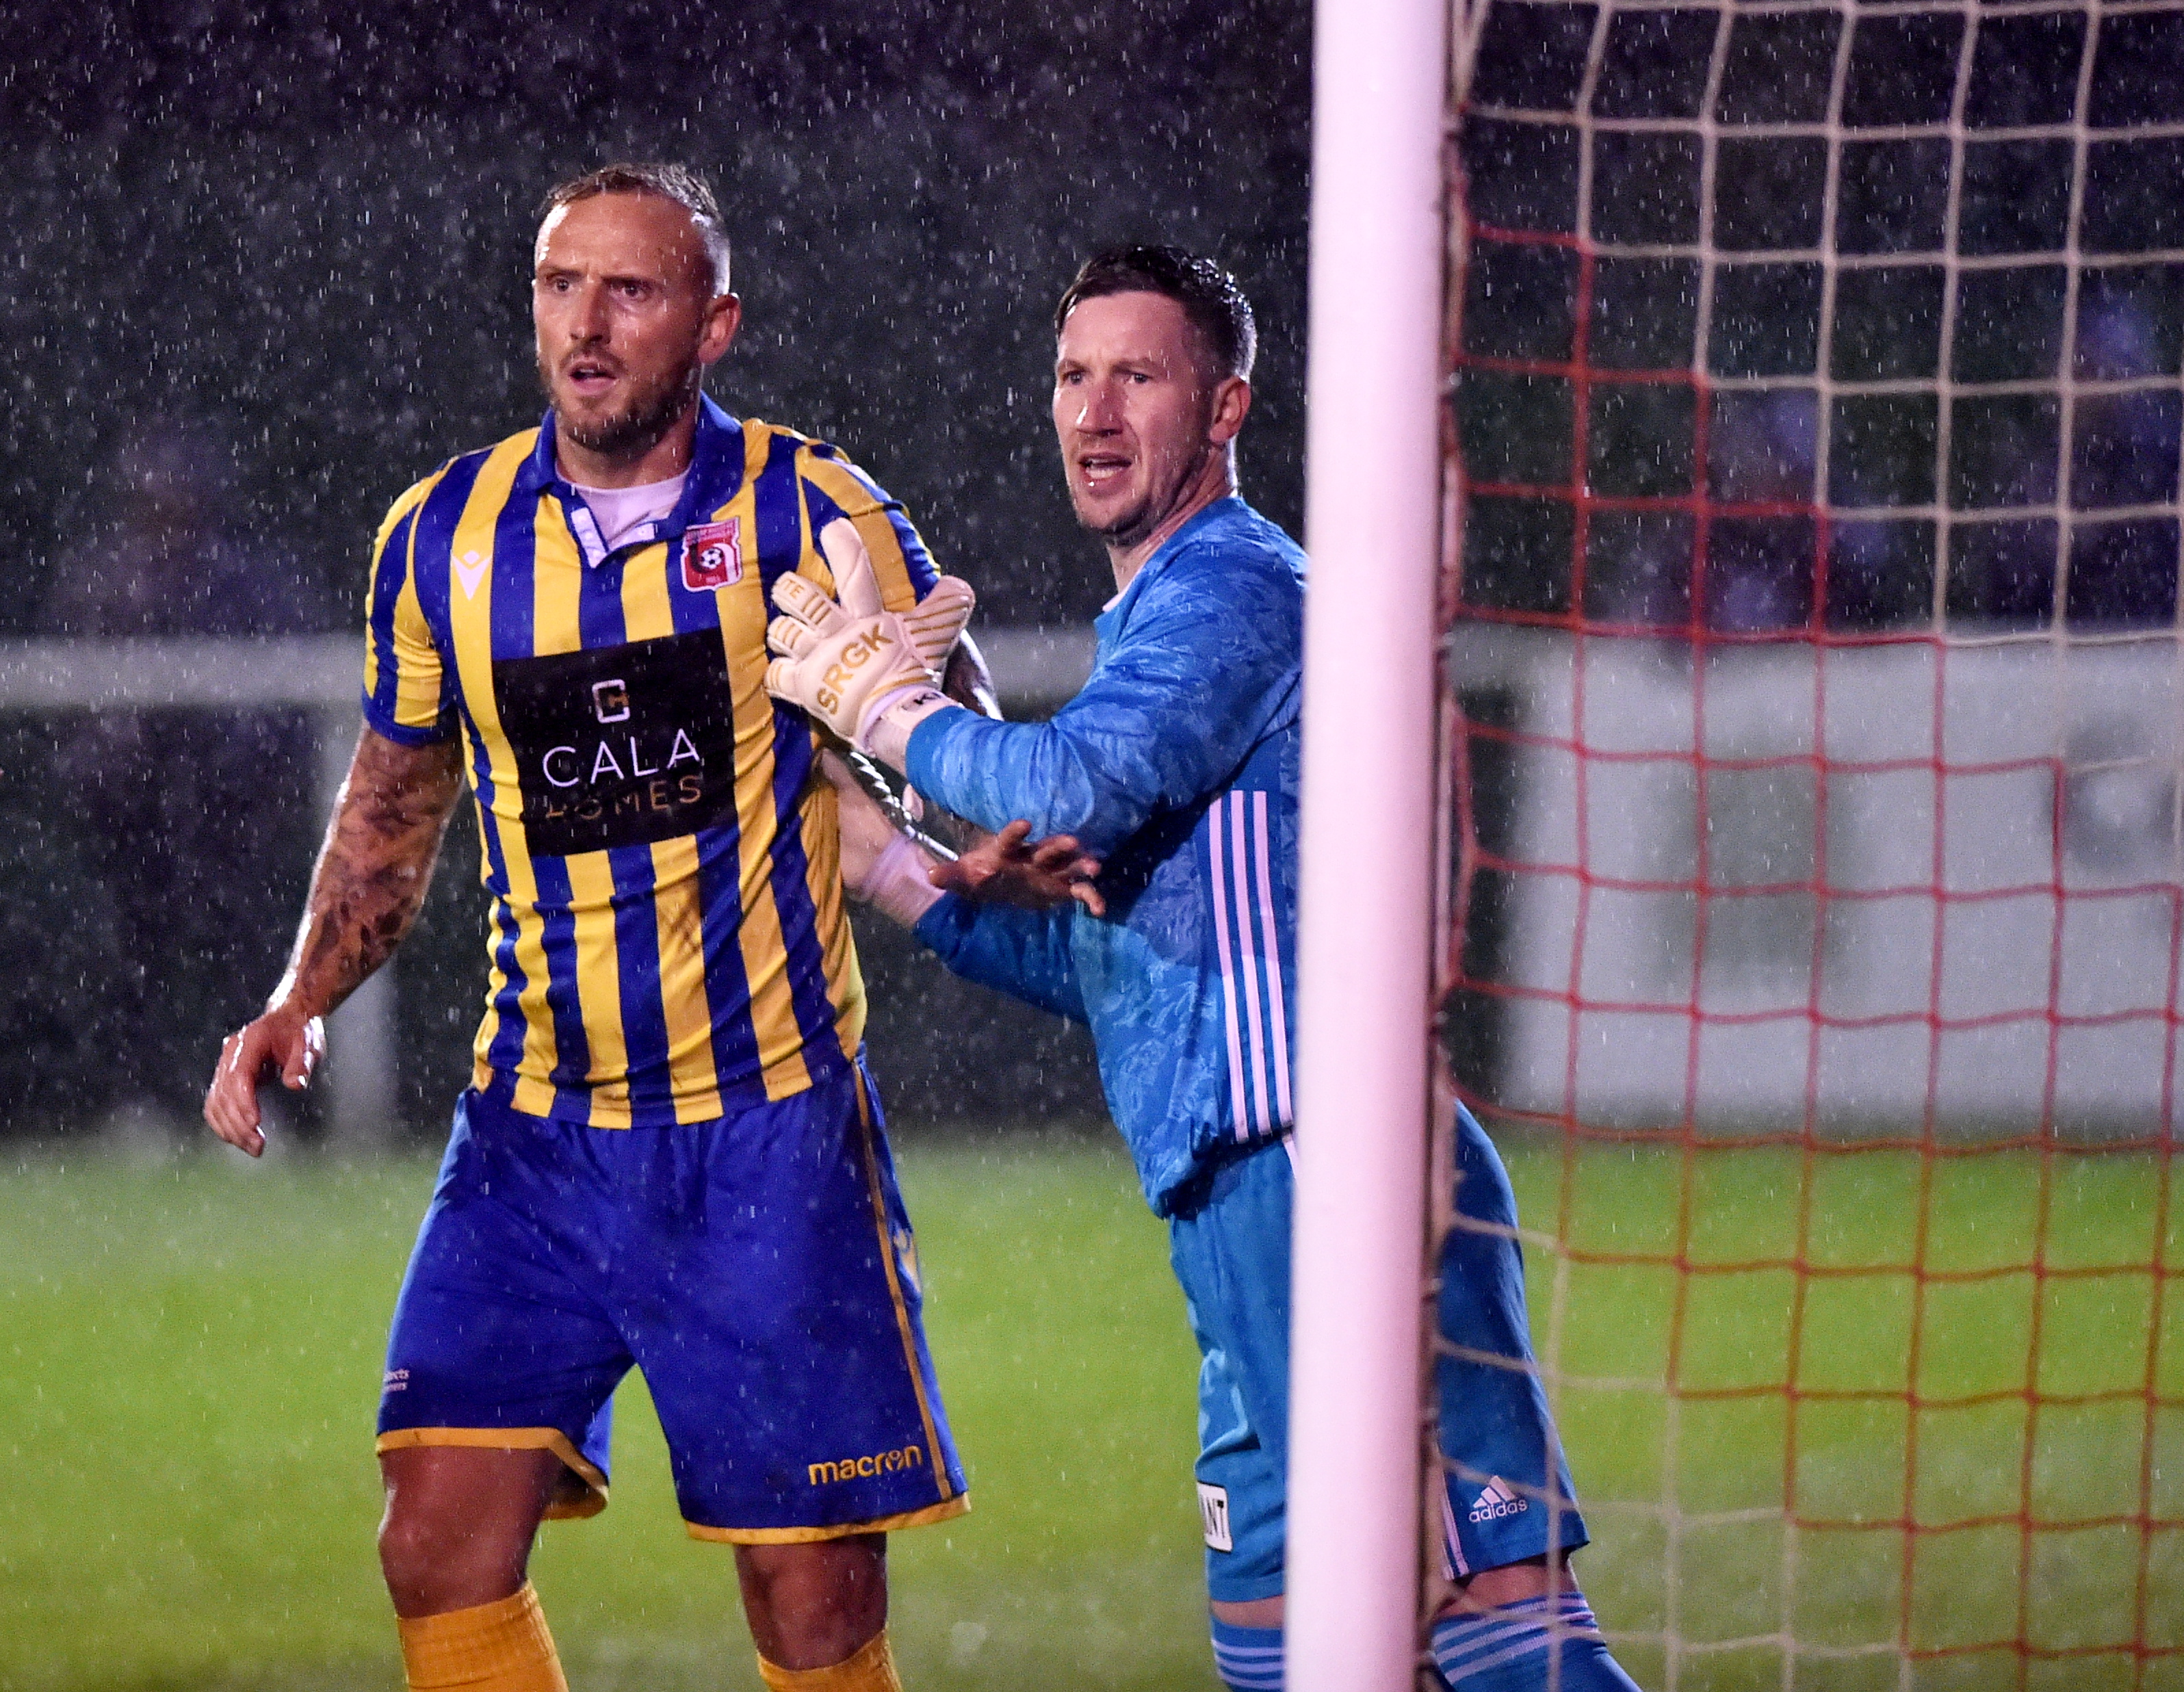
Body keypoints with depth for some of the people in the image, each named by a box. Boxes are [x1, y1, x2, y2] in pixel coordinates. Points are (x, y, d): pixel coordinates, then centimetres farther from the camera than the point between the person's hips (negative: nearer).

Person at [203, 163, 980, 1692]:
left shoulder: (817, 519, -6)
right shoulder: (444, 535, 3)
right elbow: (392, 813, 18)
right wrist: (301, 1006, 4)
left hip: (769, 1129, -3)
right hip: (537, 1131, 3)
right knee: (444, 1550, -9)